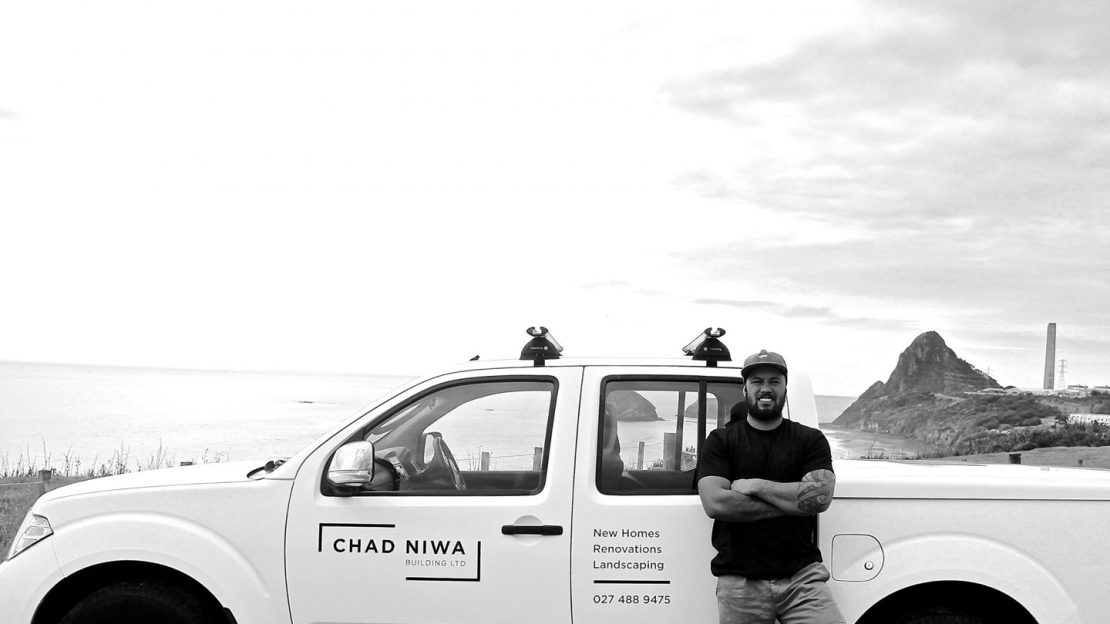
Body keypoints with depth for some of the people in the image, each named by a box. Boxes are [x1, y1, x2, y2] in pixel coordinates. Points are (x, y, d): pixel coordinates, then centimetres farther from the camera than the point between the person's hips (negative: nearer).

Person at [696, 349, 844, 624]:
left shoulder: (810, 440, 9)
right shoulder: (720, 441, 6)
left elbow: (821, 496, -7)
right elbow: (715, 503, -9)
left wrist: (754, 485, -7)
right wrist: (795, 502, -8)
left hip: (801, 578, 0)